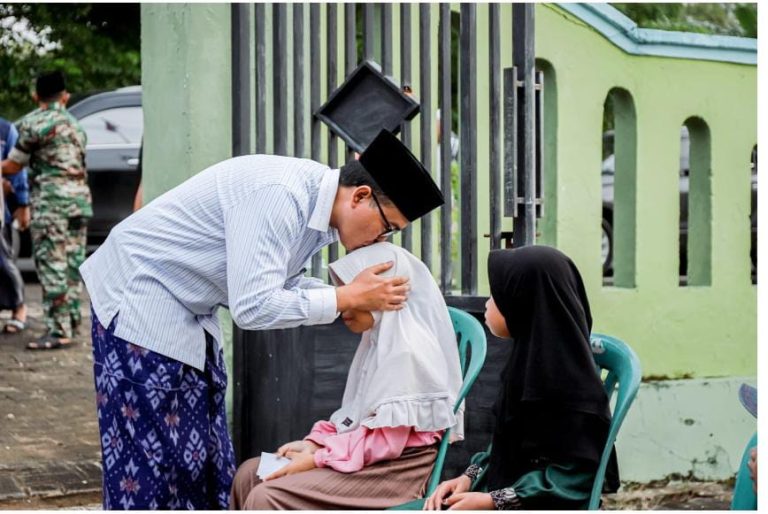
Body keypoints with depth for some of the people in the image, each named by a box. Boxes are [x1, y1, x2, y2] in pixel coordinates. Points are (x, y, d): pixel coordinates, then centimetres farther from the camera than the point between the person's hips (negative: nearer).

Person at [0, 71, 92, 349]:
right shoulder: (74, 124, 18)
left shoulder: (32, 122, -5)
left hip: (51, 200, -8)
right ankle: (71, 322, 15)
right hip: (80, 198, 8)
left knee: (52, 265, -8)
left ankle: (58, 331, -11)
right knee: (73, 264, 11)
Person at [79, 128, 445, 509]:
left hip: (187, 309, 10)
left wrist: (353, 297, -7)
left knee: (205, 448, 11)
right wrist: (348, 298, -26)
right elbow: (253, 307, -32)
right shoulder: (280, 195, -30)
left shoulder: (319, 204, -1)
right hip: (139, 294, -10)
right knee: (152, 450, -8)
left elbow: (282, 284, 9)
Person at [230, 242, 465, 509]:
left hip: (396, 469, -10)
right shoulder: (377, 341, 15)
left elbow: (386, 441, -20)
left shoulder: (408, 349, -16)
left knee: (267, 498, -21)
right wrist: (312, 443, 2)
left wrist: (316, 459, -17)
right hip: (366, 455, 10)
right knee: (249, 474, 3)